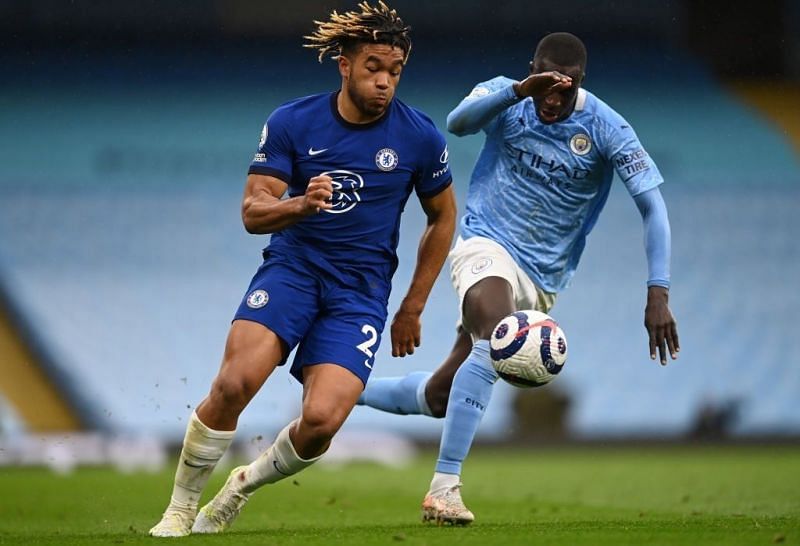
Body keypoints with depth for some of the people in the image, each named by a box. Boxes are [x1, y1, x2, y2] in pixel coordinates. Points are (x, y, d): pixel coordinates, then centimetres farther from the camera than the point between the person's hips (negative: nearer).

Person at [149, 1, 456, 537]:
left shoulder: (420, 137, -3)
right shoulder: (291, 123, -4)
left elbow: (443, 217, 13)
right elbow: (253, 212, -6)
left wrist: (413, 308, 13)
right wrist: (302, 204, -28)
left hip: (361, 290, 0)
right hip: (291, 267, 0)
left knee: (322, 420, -20)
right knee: (234, 384, -24)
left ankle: (243, 486, 12)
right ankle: (180, 509, -3)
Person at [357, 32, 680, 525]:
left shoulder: (606, 129, -8)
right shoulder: (506, 98, -6)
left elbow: (653, 207, -12)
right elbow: (458, 122, -27)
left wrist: (658, 294, -23)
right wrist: (518, 91, -43)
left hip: (540, 281, 3)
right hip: (487, 246, -3)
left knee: (440, 398, 3)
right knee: (494, 342, -35)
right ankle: (445, 486, -33)